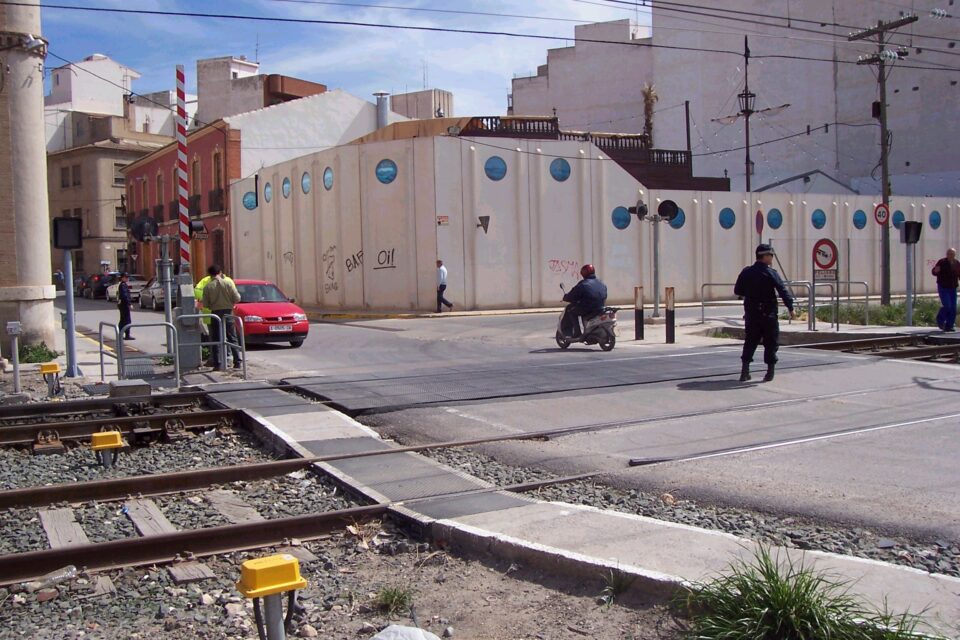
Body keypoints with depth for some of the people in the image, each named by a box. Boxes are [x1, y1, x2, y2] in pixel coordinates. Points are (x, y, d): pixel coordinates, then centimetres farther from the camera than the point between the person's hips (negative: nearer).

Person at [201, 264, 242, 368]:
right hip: (228, 312, 0)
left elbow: (205, 304, -4)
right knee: (232, 338, 8)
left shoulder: (208, 287, -4)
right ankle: (237, 362, 4)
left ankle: (217, 364, 1)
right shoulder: (228, 283, -5)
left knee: (217, 339, 5)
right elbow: (237, 298, -7)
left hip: (216, 313, 0)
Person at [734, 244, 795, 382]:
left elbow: (737, 291, 9)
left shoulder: (746, 272, 3)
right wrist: (791, 308, -13)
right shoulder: (771, 273, -10)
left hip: (751, 314, 4)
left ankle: (745, 370, 1)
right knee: (771, 342, 7)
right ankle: (770, 372, 9)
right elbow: (783, 291, -16)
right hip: (768, 314, -4)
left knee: (750, 341, 11)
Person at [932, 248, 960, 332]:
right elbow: (934, 272, -6)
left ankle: (949, 326, 9)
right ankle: (940, 321, 8)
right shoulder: (942, 262, -9)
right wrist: (936, 271, -28)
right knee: (946, 306, -16)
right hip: (943, 288, -5)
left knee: (953, 308, 1)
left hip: (953, 288, 5)